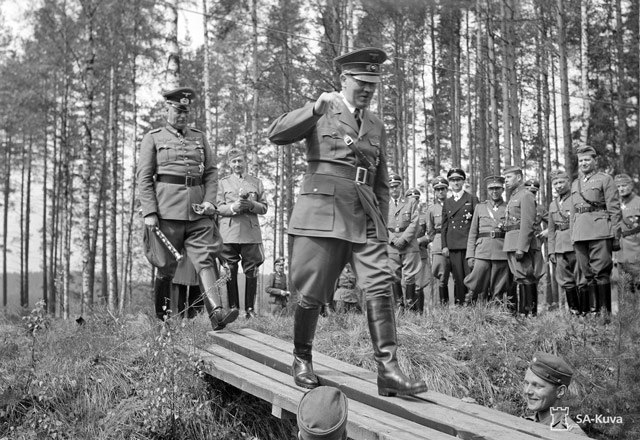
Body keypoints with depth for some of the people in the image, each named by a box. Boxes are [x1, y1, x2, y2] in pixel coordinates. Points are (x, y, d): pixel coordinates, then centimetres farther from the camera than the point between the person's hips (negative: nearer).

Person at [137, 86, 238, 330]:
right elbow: (144, 177, 1)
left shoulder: (199, 137, 17)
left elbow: (211, 172, 14)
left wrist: (209, 201, -2)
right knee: (167, 265, 4)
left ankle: (216, 313, -21)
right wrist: (149, 212, -9)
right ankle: (160, 318, 20)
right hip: (168, 208, -2)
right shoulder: (153, 138, 7)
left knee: (206, 259, -11)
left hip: (197, 210, 3)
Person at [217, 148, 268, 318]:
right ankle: (232, 308, 11)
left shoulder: (257, 182, 14)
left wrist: (251, 205, -11)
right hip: (229, 232, 0)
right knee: (230, 272, 2)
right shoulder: (223, 182, 13)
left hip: (251, 233, 0)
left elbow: (264, 208, 10)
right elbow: (219, 207, 5)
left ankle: (250, 309, 7)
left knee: (251, 272, 0)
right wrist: (233, 207, -15)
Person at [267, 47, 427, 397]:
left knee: (381, 287, -9)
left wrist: (382, 224, 17)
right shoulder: (322, 112, 6)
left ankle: (388, 371, -9)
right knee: (312, 293, -1)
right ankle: (302, 359, 20)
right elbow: (276, 135, -8)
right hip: (322, 210, -4)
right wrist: (316, 108, -17)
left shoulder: (377, 126, 20)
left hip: (364, 215, 4)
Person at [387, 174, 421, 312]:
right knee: (394, 277, 0)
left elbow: (414, 224, 0)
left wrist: (403, 240, -10)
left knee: (409, 276, -4)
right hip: (391, 247, 2)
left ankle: (411, 306, 0)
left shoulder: (412, 202, 9)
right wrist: (392, 241, -6)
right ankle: (399, 305, 6)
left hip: (409, 245, -2)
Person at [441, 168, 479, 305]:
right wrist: (444, 246, 4)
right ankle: (459, 303, 7)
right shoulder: (447, 202, 15)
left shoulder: (472, 199, 7)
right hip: (453, 245, 3)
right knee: (458, 278, 2)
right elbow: (444, 225, 13)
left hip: (469, 243, -2)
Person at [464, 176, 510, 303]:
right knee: (480, 289, -7)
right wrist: (470, 255, 3)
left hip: (502, 253, 0)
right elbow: (472, 233, 11)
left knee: (498, 292, 0)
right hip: (482, 252, 1)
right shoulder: (480, 207, 14)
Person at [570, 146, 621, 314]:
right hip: (579, 234, 5)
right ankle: (591, 310, 9)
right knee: (587, 274, 5)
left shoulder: (605, 179, 4)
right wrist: (572, 234, 15)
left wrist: (615, 234, -9)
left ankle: (605, 311, -4)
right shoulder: (575, 184, 21)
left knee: (601, 273, -8)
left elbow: (614, 209, -2)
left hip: (599, 232, -5)